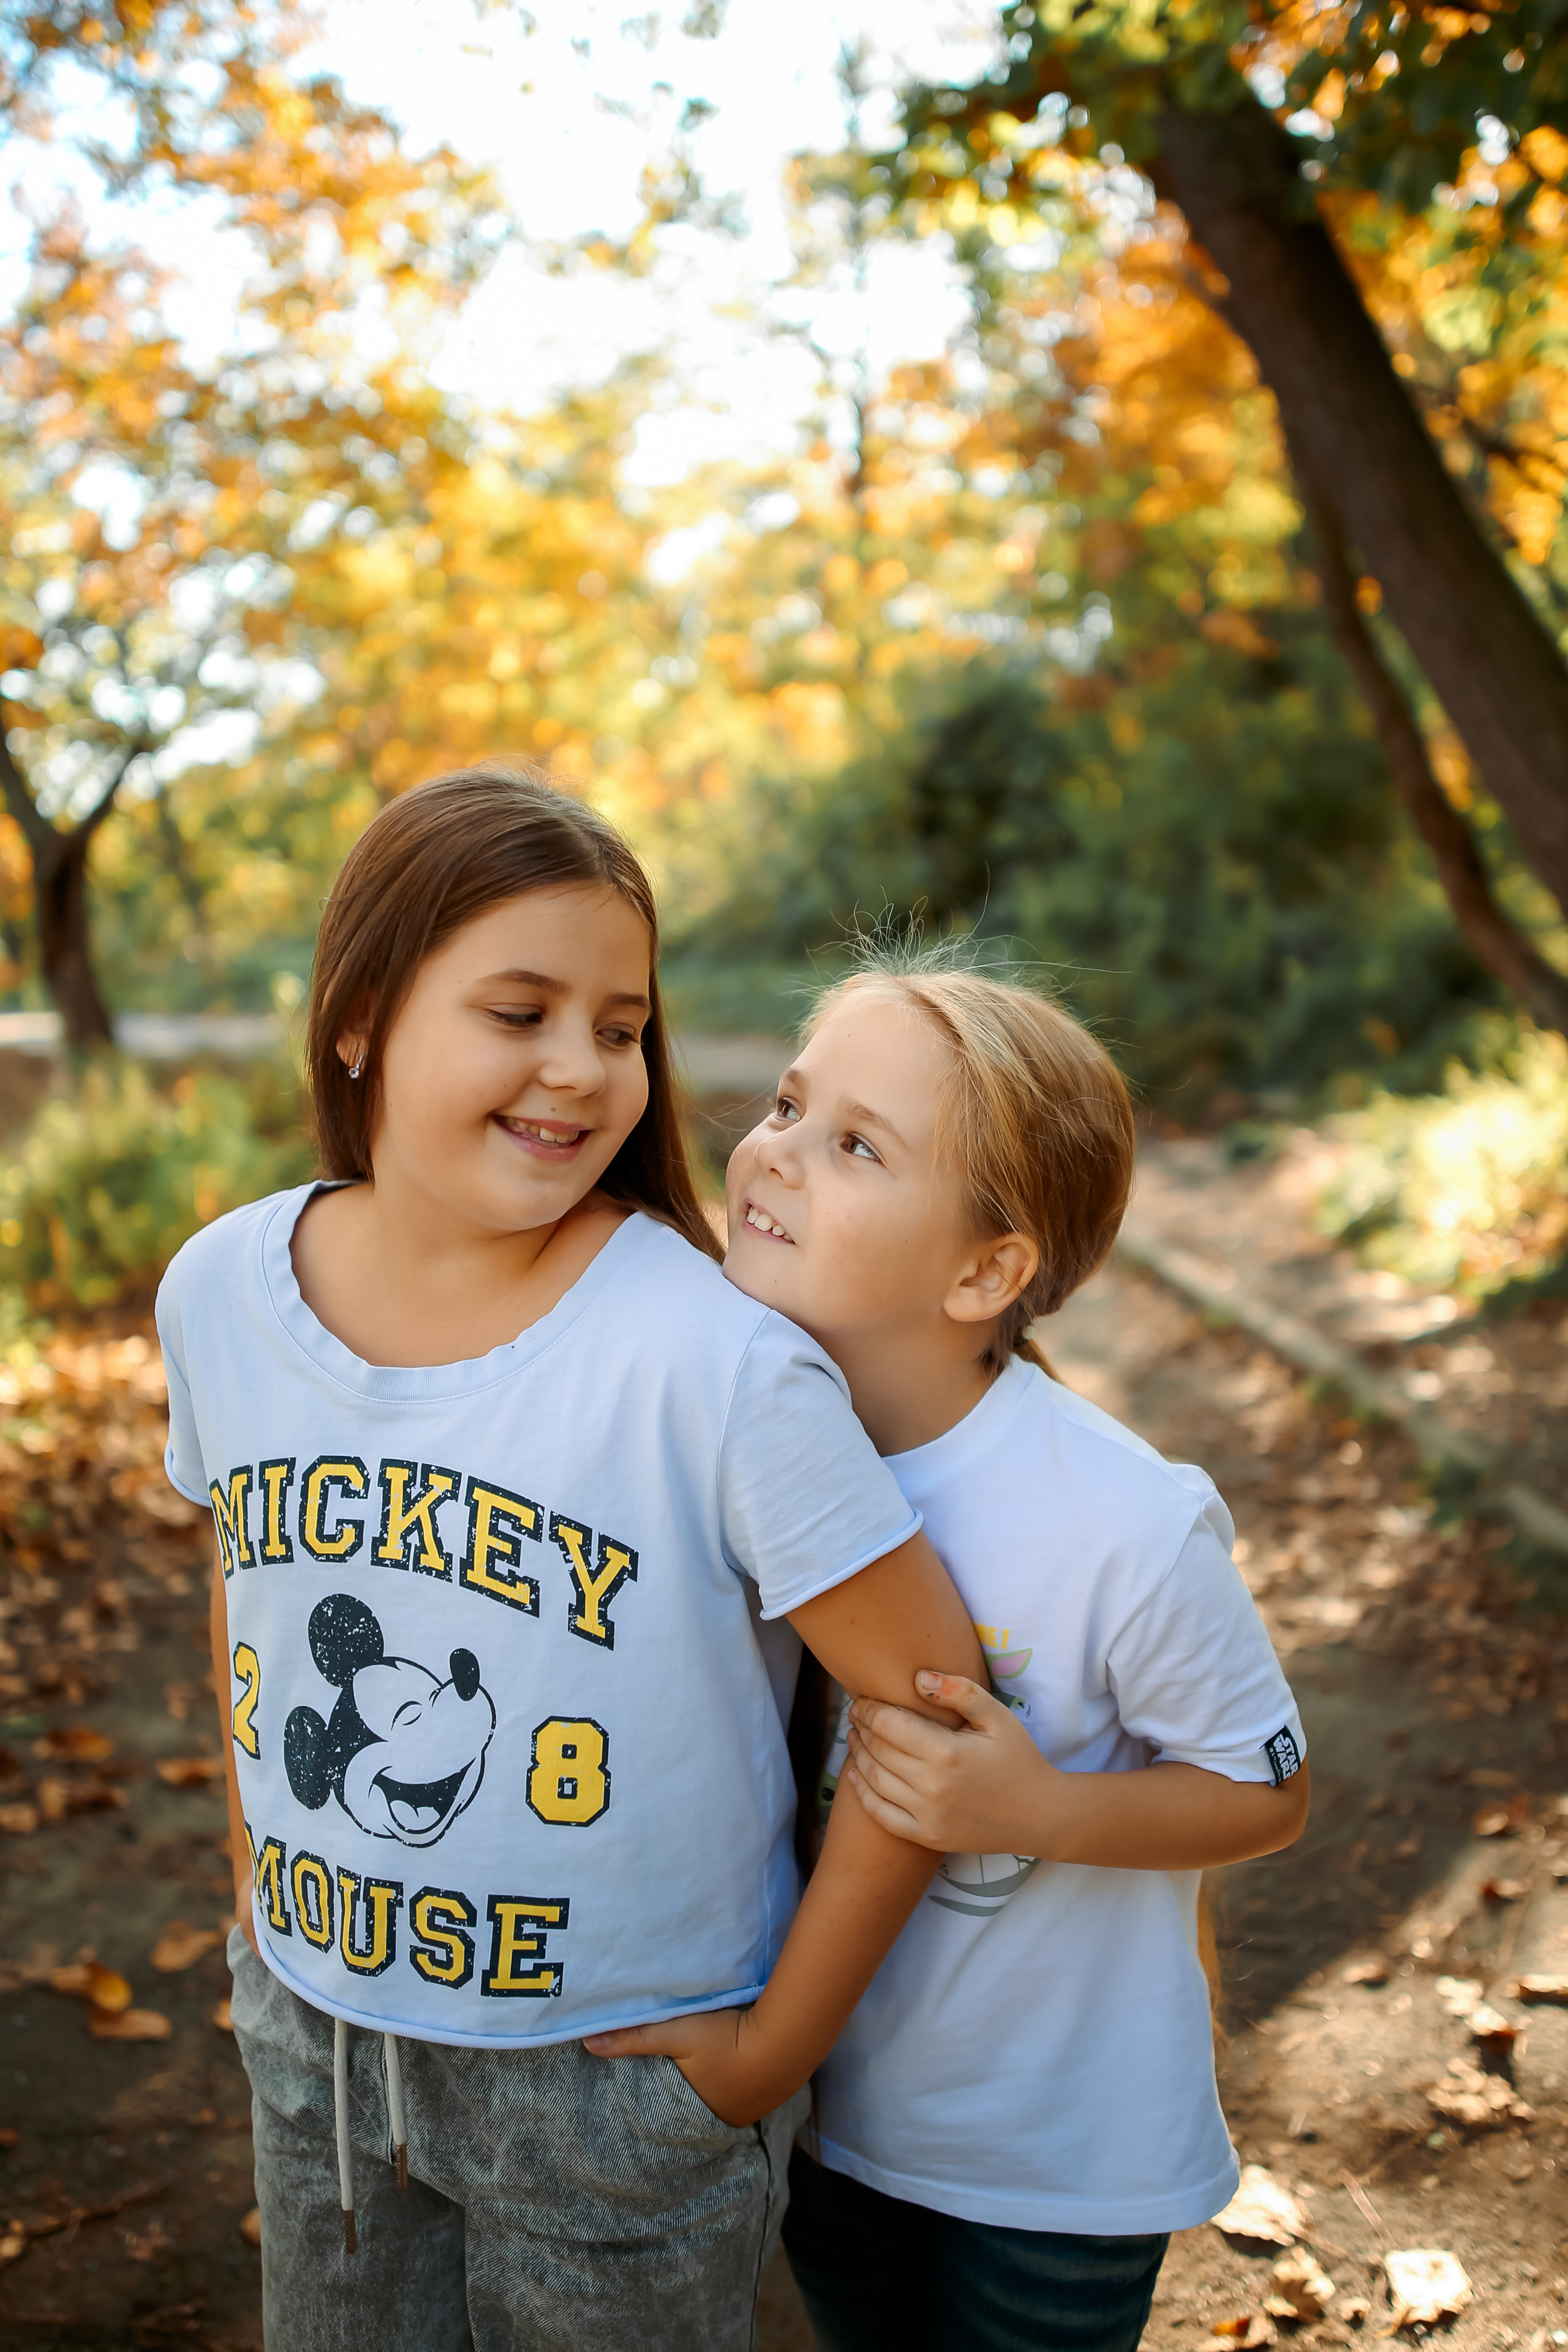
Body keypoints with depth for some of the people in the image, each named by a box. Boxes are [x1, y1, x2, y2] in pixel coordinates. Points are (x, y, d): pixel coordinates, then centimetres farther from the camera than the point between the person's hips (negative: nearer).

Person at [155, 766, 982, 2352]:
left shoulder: (720, 1366, -25)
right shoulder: (221, 1289, -9)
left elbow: (934, 1701, -19)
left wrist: (778, 2042, -12)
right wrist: (257, 1883, 11)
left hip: (620, 2065, -4)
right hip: (314, 2034, 4)